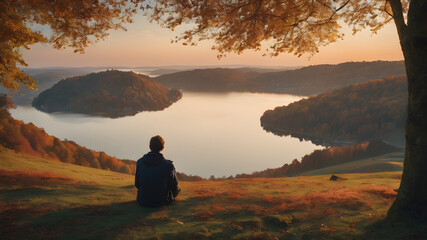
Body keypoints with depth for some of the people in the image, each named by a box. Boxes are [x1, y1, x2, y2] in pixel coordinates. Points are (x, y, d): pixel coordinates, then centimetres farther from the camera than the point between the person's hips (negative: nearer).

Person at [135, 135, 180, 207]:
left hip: (142, 201, 4)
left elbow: (137, 184, 2)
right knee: (178, 188, 29)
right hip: (161, 202, -4)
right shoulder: (168, 165, -20)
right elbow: (174, 187, -7)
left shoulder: (139, 162, -9)